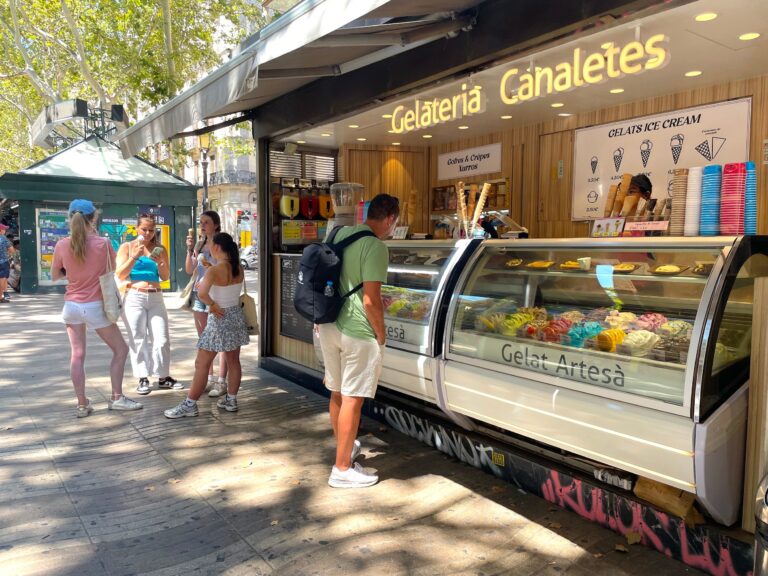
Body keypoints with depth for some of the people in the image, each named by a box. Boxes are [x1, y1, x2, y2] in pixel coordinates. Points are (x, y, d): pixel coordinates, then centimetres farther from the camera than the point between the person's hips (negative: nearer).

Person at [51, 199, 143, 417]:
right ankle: (117, 398, 9)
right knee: (121, 349, 10)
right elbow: (112, 269, 7)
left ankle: (82, 404, 13)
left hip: (72, 305, 4)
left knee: (77, 355, 9)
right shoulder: (103, 243, -12)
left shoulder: (61, 245, -4)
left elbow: (55, 275, 8)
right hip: (95, 306, -4)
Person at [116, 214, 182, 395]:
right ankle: (143, 378, 5)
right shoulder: (127, 247, 4)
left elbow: (165, 277, 8)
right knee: (138, 339, 0)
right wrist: (135, 256, -14)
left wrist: (160, 263, -11)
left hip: (156, 297, 2)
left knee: (162, 338, 1)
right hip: (134, 297, -2)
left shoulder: (160, 249, 10)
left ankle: (163, 377, 10)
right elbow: (120, 275, -4)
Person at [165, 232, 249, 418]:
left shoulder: (214, 270, -18)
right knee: (233, 360, 14)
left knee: (202, 363, 1)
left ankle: (190, 404, 8)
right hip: (236, 316, 7)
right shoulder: (239, 269, 1)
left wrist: (213, 305, -17)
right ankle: (231, 400, 23)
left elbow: (201, 293, -33)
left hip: (220, 319, -7)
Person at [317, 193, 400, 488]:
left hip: (329, 326, 8)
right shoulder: (375, 246, -17)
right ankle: (342, 469, 13)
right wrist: (381, 333, -7)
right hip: (357, 332, -8)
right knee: (352, 399, 3)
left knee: (337, 393, 20)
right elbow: (370, 300, -20)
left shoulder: (340, 233, 7)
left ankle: (345, 447, 39)